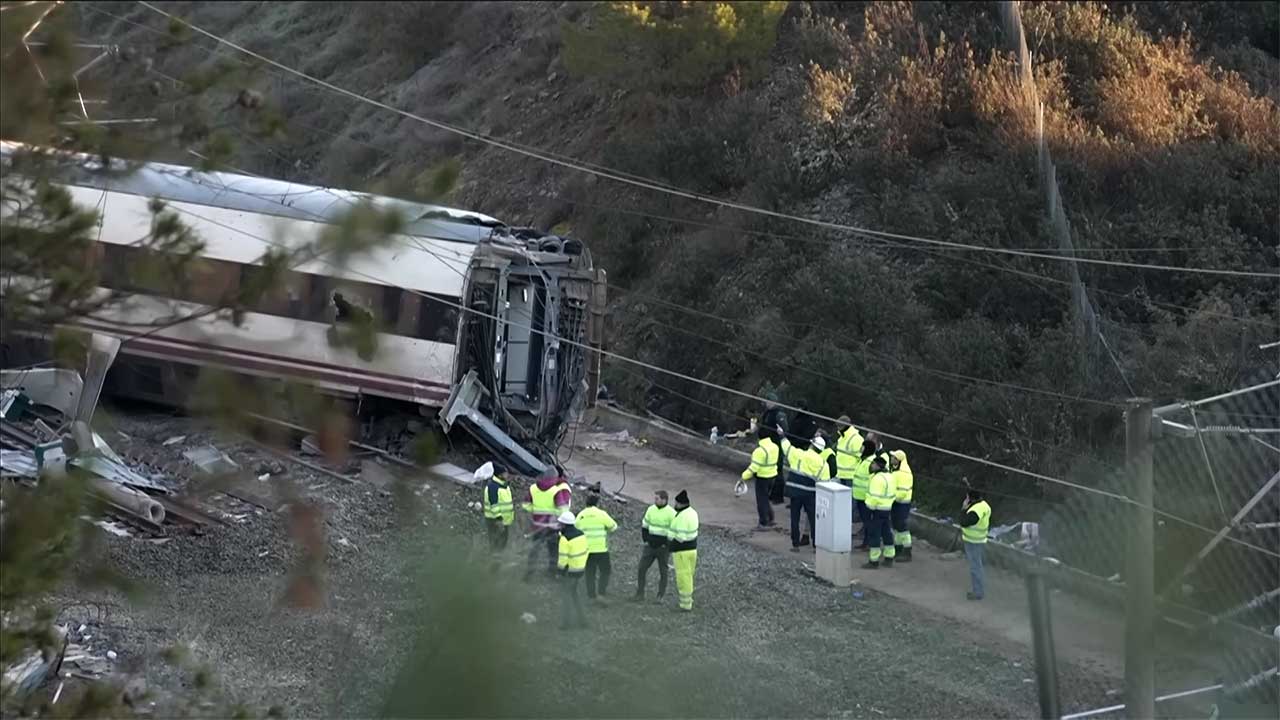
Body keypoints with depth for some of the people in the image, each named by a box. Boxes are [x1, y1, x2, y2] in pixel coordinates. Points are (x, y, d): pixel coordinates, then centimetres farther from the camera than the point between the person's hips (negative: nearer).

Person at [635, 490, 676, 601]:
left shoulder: (671, 513, -13)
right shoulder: (651, 509, 3)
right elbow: (644, 525, 14)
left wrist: (669, 547, -13)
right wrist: (645, 540, 6)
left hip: (663, 548, -5)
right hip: (650, 546, 5)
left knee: (663, 572, 4)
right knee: (642, 569, 1)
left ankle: (661, 597, 12)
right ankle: (640, 594, 8)